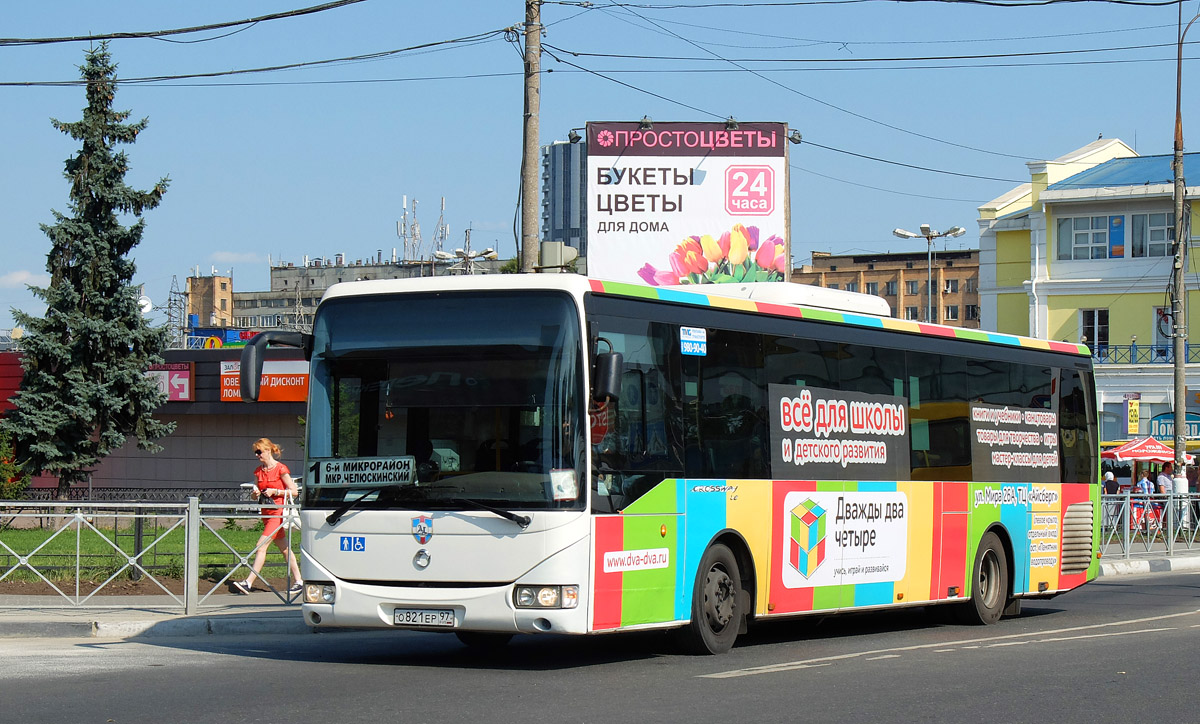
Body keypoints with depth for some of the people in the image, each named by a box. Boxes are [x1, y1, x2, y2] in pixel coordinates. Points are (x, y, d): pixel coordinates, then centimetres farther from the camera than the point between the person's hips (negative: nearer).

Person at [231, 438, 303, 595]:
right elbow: (255, 495, 17)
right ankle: (298, 581, 17)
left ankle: (249, 582, -18)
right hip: (266, 512, 8)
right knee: (284, 549, 11)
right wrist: (256, 493, -6)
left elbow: (294, 491, -7)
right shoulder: (258, 471, 11)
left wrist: (274, 491, -16)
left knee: (261, 546, -15)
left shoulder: (281, 469, -10)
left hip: (278, 512, -8)